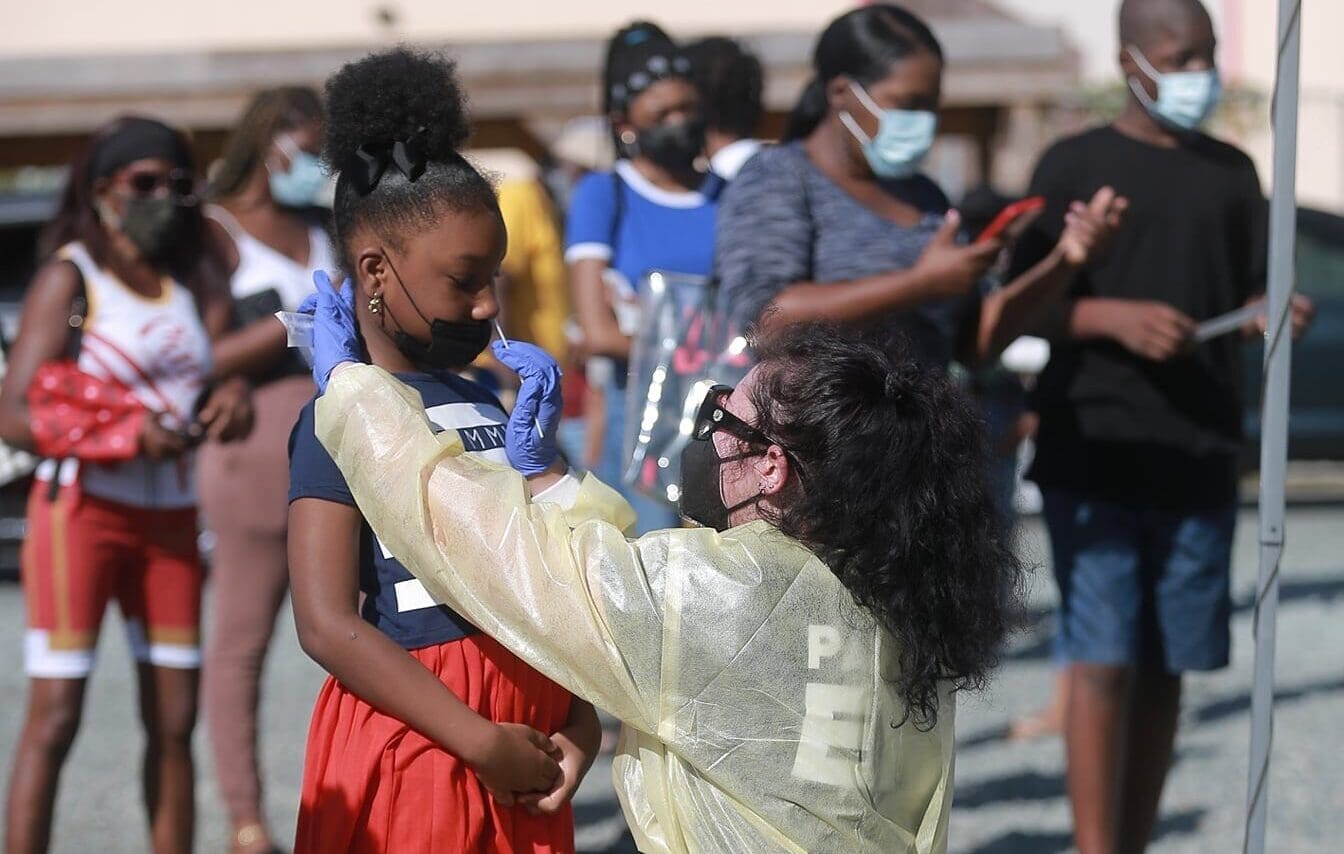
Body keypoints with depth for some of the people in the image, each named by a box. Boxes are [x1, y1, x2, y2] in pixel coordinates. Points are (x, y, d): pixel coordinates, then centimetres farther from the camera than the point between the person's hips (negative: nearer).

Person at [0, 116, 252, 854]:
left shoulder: (195, 279, 11)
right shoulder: (69, 277, -5)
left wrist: (232, 396, -18)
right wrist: (129, 432, -25)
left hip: (170, 516, 6)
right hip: (82, 509, -6)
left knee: (173, 721, 5)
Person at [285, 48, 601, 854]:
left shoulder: (487, 406, 11)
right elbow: (328, 624, -17)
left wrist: (577, 720, 1)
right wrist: (479, 741, -16)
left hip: (525, 732, 6)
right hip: (412, 744, -6)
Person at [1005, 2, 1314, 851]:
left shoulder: (1232, 172, 14)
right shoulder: (1075, 164, 2)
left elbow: (1250, 297, 16)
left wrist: (1277, 314, -7)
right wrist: (1119, 317, -19)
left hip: (1200, 461, 4)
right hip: (1093, 454, -4)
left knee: (1164, 668, 6)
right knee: (1103, 661, -10)